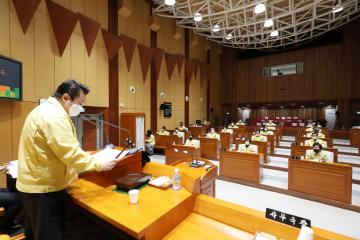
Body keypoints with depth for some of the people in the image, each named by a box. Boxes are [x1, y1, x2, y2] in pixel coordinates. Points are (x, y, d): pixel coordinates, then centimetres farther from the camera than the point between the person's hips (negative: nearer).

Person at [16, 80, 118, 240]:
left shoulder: (46, 110, 11)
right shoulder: (54, 116, -24)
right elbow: (70, 154, -29)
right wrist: (99, 163, -18)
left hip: (35, 184, 11)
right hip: (44, 189, -11)